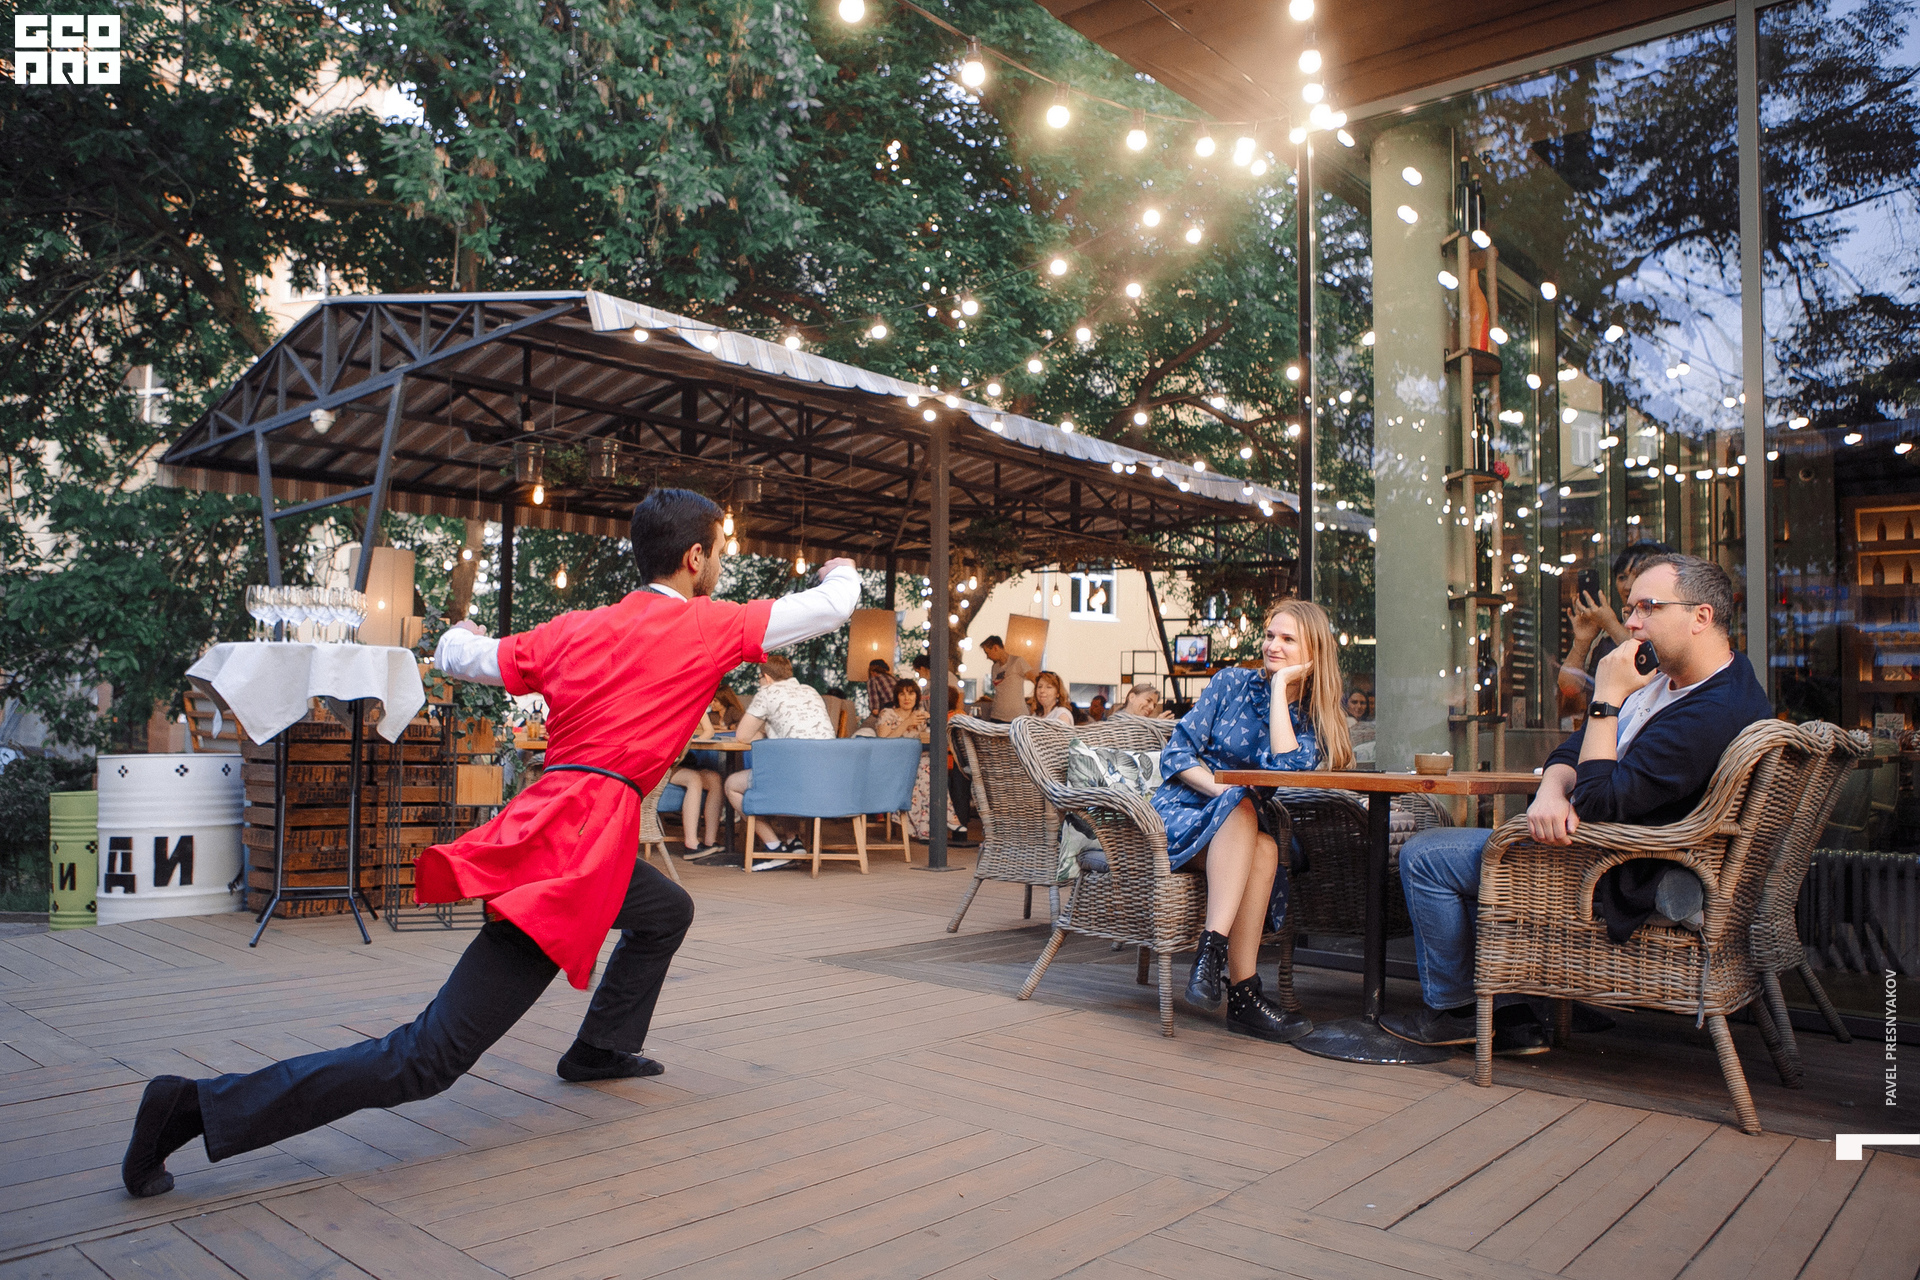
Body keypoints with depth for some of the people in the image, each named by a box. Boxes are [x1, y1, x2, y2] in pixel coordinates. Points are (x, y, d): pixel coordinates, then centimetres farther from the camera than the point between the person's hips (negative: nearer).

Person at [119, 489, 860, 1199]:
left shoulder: (573, 630, 13)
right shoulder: (710, 625, -2)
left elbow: (461, 657, 20)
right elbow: (831, 609, 6)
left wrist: (459, 636, 44)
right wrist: (842, 574, 29)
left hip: (553, 823, 9)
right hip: (578, 852, -8)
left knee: (668, 912, 32)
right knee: (428, 1059, -7)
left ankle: (602, 1047, 41)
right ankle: (205, 1106, -8)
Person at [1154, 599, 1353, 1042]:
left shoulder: (1315, 716, 7)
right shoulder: (1234, 682, 4)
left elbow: (1286, 766, -16)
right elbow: (1176, 752, -1)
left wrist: (1280, 684, -12)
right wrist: (1224, 789, -18)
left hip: (1240, 834, 2)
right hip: (1183, 815, -2)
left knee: (1265, 851, -34)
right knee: (1243, 808, -35)